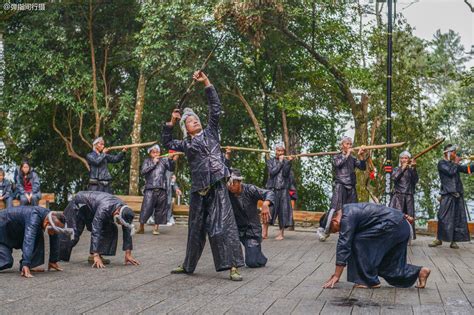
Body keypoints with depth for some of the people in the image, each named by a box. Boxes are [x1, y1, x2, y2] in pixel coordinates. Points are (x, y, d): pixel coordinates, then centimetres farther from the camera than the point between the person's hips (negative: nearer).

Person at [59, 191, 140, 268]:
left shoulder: (124, 211, -24)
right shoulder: (104, 209, -44)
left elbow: (127, 232, -15)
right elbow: (95, 232, -47)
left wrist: (128, 254, -19)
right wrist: (96, 256, -52)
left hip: (92, 210, 6)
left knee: (111, 230, -11)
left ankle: (93, 257, -9)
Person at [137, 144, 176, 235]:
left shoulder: (163, 161, 11)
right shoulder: (147, 161, 11)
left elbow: (171, 169, 2)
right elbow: (143, 171, -3)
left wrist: (171, 160, -15)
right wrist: (153, 163, -5)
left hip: (162, 189, 1)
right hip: (150, 189, -1)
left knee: (159, 209, 4)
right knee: (146, 208, -6)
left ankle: (156, 228, 13)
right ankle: (141, 228, 6)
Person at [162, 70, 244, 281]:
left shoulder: (210, 133, 10)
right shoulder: (186, 144, 15)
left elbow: (215, 107, 5)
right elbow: (167, 142, 25)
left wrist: (206, 83, 0)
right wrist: (171, 122, 16)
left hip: (217, 186, -3)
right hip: (198, 189, 3)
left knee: (224, 225, -10)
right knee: (196, 228, 12)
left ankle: (232, 266, -11)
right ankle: (188, 265, 25)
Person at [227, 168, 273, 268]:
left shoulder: (249, 189, -15)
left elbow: (269, 193, -24)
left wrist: (265, 204, -44)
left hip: (252, 229, -3)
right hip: (236, 228, 3)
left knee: (252, 263, -14)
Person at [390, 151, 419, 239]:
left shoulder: (411, 170, 11)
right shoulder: (397, 169, 12)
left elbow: (415, 180, -6)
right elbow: (394, 177, -7)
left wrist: (413, 168, -15)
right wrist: (402, 168, -8)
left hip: (409, 196, 1)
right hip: (398, 196, -1)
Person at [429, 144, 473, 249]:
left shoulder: (454, 164, 18)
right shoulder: (442, 163, -3)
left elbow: (467, 169, 16)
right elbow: (451, 172, -17)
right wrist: (456, 163, -3)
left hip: (458, 194, 7)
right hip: (448, 194, -6)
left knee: (458, 218, 3)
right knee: (444, 218, -7)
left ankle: (453, 240, 6)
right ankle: (439, 239, 1)